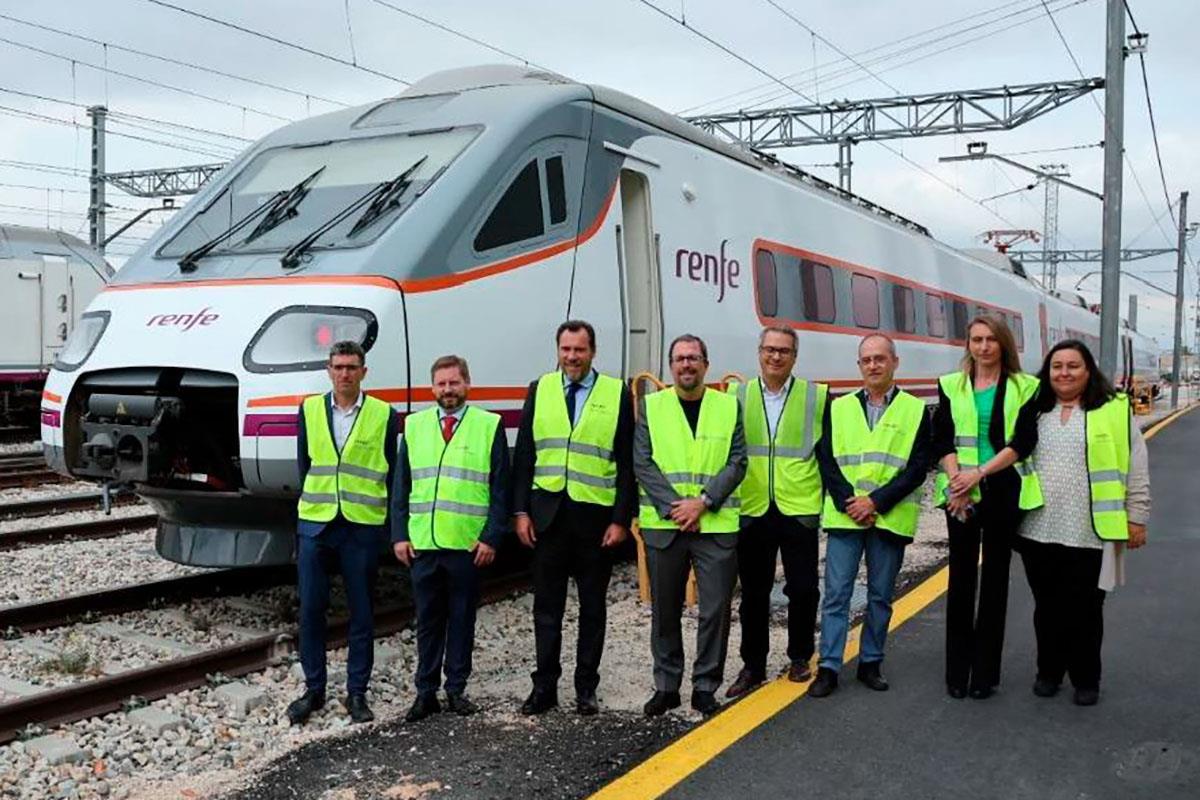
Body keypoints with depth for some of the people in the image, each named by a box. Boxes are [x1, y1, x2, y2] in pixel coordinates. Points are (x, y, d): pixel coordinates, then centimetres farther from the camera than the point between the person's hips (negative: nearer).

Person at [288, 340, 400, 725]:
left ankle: (357, 693, 17)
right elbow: (304, 463, 13)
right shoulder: (310, 410, 6)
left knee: (362, 613, 6)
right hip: (314, 524, 2)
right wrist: (317, 499, 9)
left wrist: (389, 521, 2)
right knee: (310, 609, 4)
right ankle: (313, 689, 18)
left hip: (363, 526, -2)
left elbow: (391, 473, 4)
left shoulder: (384, 415, 0)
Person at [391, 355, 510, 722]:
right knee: (428, 620, 9)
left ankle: (456, 689, 19)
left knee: (462, 619, 8)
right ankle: (426, 692, 17)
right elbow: (400, 486, 11)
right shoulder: (414, 426, 10)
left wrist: (491, 538, -7)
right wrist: (399, 536, 3)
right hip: (421, 544, 2)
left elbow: (500, 489, 0)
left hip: (469, 544, -2)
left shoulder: (489, 426, 2)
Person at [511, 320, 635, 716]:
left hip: (596, 517, -1)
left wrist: (621, 519, -8)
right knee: (547, 606, 8)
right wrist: (520, 511, -1)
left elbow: (627, 463, -2)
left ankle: (586, 688, 20)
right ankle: (544, 686, 17)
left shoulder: (617, 394, -1)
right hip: (548, 514, 2)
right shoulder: (540, 390, 6)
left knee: (592, 607, 9)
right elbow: (524, 455, 6)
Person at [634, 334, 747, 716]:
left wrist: (702, 503, -12)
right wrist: (674, 508, -11)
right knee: (664, 611, 8)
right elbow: (642, 463, -2)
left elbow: (737, 463, 0)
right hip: (663, 526, 0)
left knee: (715, 610, 2)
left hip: (716, 525, 0)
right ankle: (666, 687, 21)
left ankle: (705, 687, 16)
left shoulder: (729, 406, 6)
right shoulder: (650, 406, 5)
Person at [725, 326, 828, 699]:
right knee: (753, 593, 8)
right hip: (751, 510, 2)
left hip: (798, 509, -1)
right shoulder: (737, 396, 5)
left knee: (803, 589, 2)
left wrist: (823, 491, 3)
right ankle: (753, 665, 20)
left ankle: (799, 657, 23)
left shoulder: (817, 396, 1)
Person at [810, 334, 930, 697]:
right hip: (844, 516, 1)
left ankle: (870, 664, 21)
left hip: (890, 518, -1)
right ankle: (828, 667, 5)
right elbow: (826, 459, 3)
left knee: (881, 595, 9)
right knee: (836, 593, 0)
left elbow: (918, 467, -4)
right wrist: (848, 503, -10)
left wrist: (875, 502, -12)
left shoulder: (915, 410, 4)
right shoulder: (839, 408, 9)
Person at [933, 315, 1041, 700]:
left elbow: (1024, 441, -6)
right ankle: (956, 672, 12)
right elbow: (942, 439, 2)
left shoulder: (1023, 387, 3)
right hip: (960, 492, 1)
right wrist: (956, 481, -13)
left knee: (995, 578, 5)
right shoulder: (951, 385, 8)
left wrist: (979, 473, -15)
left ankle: (985, 672, 13)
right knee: (961, 577, 4)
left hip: (1003, 491, -1)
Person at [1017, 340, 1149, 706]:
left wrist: (1136, 517, -3)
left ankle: (1086, 679, 22)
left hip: (1090, 534, -3)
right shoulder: (1034, 411, 8)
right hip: (1039, 531, 3)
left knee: (1084, 610, 7)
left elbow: (1135, 468, -1)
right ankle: (1048, 672, 29)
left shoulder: (1115, 411, -2)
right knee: (1047, 607, 14)